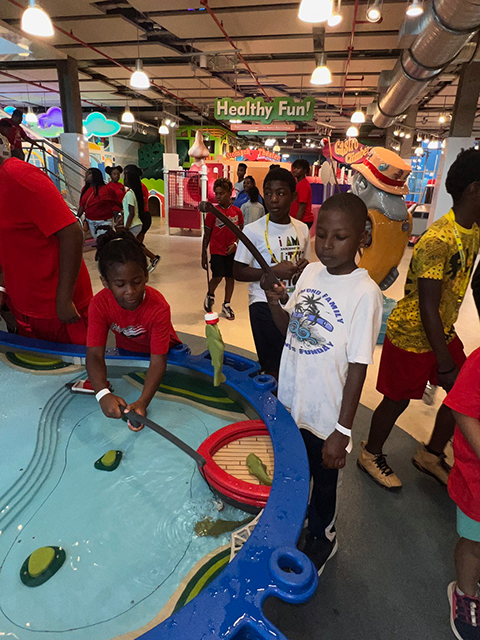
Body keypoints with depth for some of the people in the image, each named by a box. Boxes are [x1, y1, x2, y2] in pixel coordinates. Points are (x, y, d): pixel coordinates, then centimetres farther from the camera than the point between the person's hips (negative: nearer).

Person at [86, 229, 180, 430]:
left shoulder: (159, 307, -35)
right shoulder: (100, 304, -26)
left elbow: (158, 360, -37)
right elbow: (94, 353, -31)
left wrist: (142, 402, -53)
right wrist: (103, 394, -51)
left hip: (166, 352, -2)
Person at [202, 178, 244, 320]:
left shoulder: (237, 212, 0)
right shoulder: (213, 212, -5)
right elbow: (207, 235, -2)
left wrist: (235, 244, -10)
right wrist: (204, 255, -3)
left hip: (231, 250, 3)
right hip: (216, 250, -2)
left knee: (230, 277, 7)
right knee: (217, 277, -12)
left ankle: (226, 305, 22)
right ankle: (210, 295, 20)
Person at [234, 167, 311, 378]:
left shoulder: (302, 229, 5)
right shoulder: (253, 230, -10)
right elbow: (238, 272, -11)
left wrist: (305, 268, -6)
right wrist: (274, 271, -20)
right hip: (265, 304, -5)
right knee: (273, 367, 1)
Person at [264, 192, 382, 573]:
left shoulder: (364, 293, -20)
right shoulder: (311, 272, -2)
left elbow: (358, 367, -18)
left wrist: (342, 431, -16)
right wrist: (275, 302, -11)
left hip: (325, 416, -5)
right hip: (290, 402, 6)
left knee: (323, 481, 20)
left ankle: (321, 538, 49)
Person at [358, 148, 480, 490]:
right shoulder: (438, 241, -27)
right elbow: (428, 309, -27)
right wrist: (446, 365, -22)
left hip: (444, 332, 9)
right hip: (411, 337, -8)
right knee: (398, 399, 8)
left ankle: (432, 454, 37)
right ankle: (371, 455, 34)